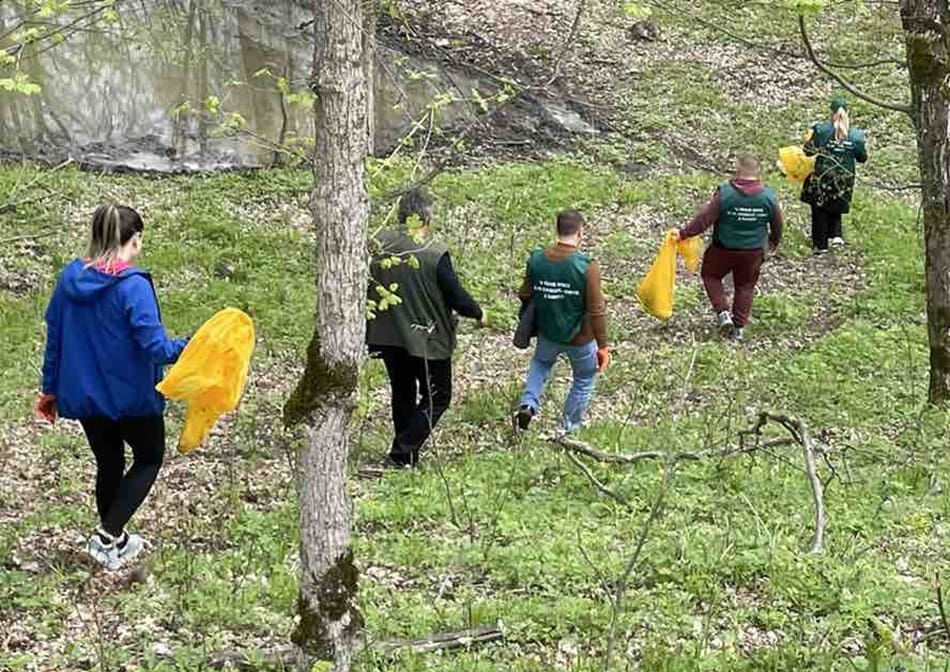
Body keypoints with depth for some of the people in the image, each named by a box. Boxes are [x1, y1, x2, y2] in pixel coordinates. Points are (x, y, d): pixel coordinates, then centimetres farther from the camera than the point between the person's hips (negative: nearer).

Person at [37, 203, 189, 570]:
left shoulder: (69, 278, -2)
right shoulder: (133, 286, -21)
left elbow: (54, 338, 6)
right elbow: (155, 347, -24)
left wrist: (50, 389, 16)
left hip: (83, 395, 6)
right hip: (131, 398, -6)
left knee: (108, 462, 22)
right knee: (149, 458, 16)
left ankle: (115, 540, 35)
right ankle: (108, 536, 4)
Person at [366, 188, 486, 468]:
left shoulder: (378, 244, -6)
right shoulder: (435, 254, -19)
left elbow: (366, 286, 4)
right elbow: (456, 295, -13)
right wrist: (479, 314, 7)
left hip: (387, 337, 5)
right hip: (427, 340, -5)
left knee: (403, 395, 21)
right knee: (436, 398, 9)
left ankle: (406, 455, 29)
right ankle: (401, 456, 0)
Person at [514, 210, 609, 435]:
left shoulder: (536, 259, -11)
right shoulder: (587, 267, -24)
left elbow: (525, 296, 2)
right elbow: (596, 311, -21)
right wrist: (603, 346, -11)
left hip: (547, 333, 4)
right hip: (580, 338, -4)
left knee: (541, 363, 34)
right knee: (585, 380, 22)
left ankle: (528, 404, 15)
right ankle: (569, 428, 30)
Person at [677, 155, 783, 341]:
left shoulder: (724, 193, -18)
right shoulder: (768, 196, -7)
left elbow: (705, 218, -16)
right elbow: (777, 224, 7)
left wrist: (684, 233, -6)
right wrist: (774, 241, 27)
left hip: (724, 249, -3)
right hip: (753, 252, 3)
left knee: (711, 276, 20)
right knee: (745, 286, 18)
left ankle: (723, 312, 6)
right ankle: (739, 327, 19)